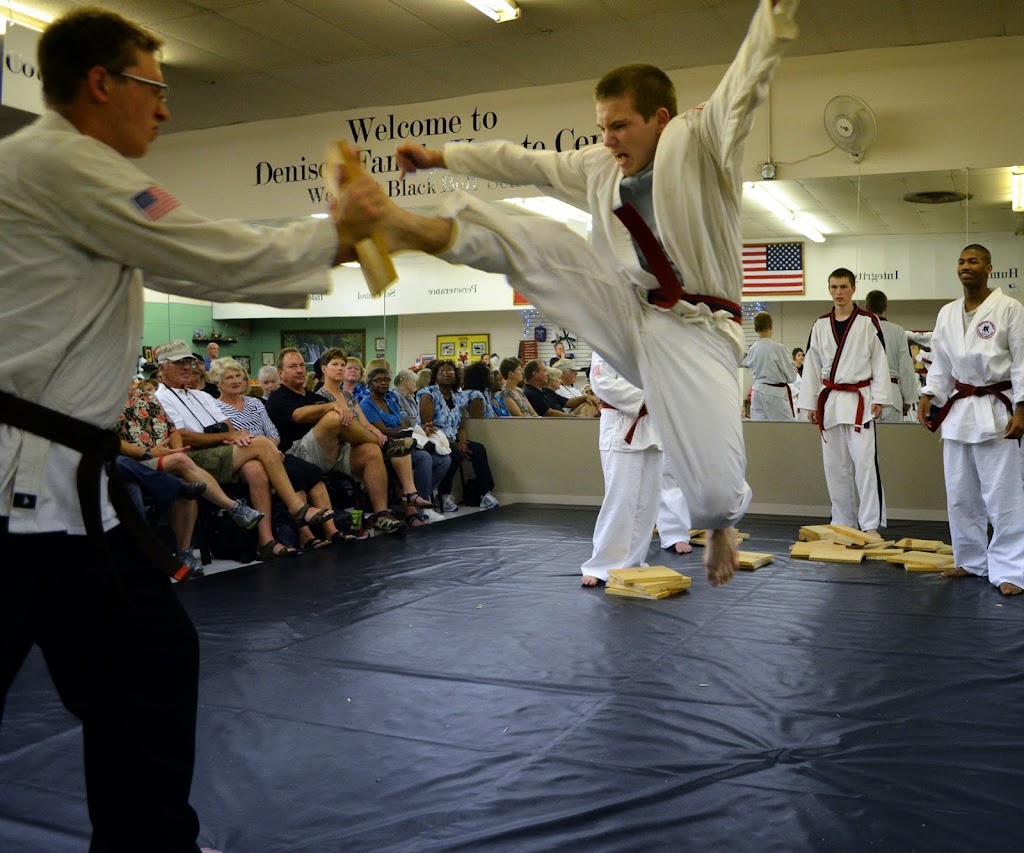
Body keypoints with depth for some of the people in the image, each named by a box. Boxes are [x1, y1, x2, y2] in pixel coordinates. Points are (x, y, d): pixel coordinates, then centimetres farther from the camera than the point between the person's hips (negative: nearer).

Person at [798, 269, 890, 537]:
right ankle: (844, 521, 19)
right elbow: (812, 365, 10)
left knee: (864, 462, -10)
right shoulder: (821, 325, 8)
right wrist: (810, 403, 7)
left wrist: (878, 398, -7)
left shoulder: (868, 322, -2)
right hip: (829, 399, 4)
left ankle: (871, 524, -5)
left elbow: (880, 361, -2)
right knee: (835, 465, 8)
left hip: (859, 399, -4)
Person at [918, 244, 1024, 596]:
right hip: (958, 408, 6)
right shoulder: (947, 313, 8)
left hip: (995, 409, -6)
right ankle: (971, 560, 25)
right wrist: (927, 396, 2)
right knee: (960, 492, 11)